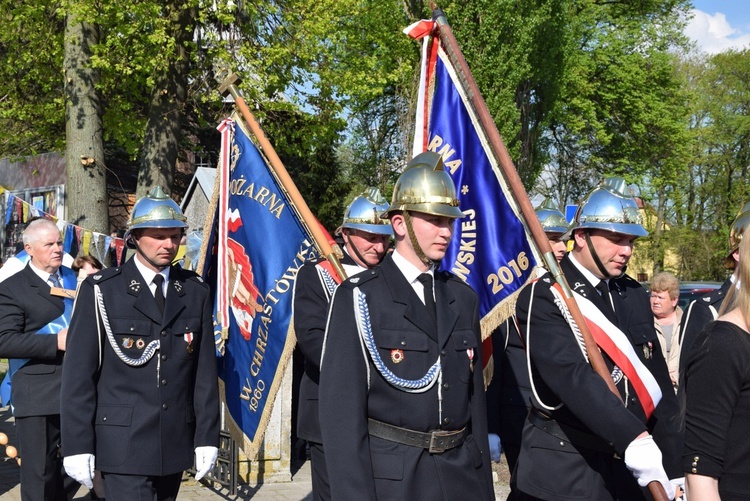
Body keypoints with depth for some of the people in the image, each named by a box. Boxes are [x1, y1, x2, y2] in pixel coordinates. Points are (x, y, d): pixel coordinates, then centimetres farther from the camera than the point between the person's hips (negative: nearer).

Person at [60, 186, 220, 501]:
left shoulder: (195, 292, 8)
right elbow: (79, 372, -4)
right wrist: (77, 444, -8)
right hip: (123, 443, -4)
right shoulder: (100, 291, -2)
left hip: (175, 443, 4)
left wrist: (207, 436, 4)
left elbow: (205, 372, 8)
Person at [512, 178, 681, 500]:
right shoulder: (544, 297, -13)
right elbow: (570, 375, -28)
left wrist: (674, 470, 7)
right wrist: (632, 437, -38)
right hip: (564, 472, -6)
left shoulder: (635, 296, 8)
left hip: (634, 468, 6)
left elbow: (658, 383, 9)